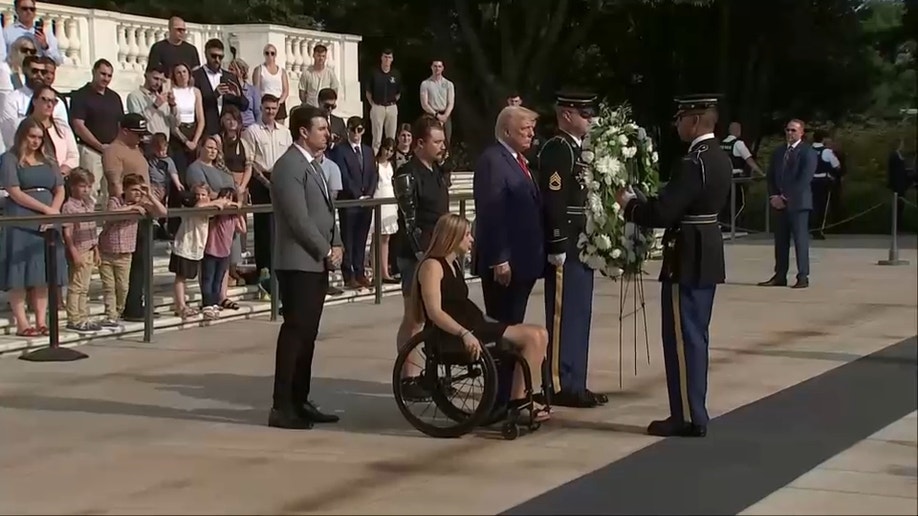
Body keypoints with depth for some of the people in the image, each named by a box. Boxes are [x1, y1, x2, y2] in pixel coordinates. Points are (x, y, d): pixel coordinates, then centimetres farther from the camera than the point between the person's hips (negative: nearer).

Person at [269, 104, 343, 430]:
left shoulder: (313, 165, 18)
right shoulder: (289, 166, -13)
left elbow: (327, 210, 21)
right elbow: (299, 219, -19)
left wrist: (336, 245, 5)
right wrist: (326, 251, -11)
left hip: (317, 263, 9)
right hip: (299, 263, -9)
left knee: (307, 334, 11)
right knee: (295, 332, -8)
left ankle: (300, 402, 16)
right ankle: (282, 408, -5)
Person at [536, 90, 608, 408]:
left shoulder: (577, 149, 17)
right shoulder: (556, 149, -13)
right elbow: (553, 201, -20)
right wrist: (557, 247, -23)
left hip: (582, 247, 10)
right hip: (566, 248, -10)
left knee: (579, 316, 13)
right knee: (563, 316, -4)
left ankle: (575, 383, 19)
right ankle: (559, 386, 1)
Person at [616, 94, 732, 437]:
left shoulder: (693, 164, -21)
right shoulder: (720, 159, 10)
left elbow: (662, 213, -24)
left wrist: (629, 204, -6)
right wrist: (641, 202, 13)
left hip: (688, 259, -10)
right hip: (706, 255, 10)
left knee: (682, 338, -4)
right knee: (694, 337, 15)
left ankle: (688, 417, 0)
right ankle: (693, 412, 22)